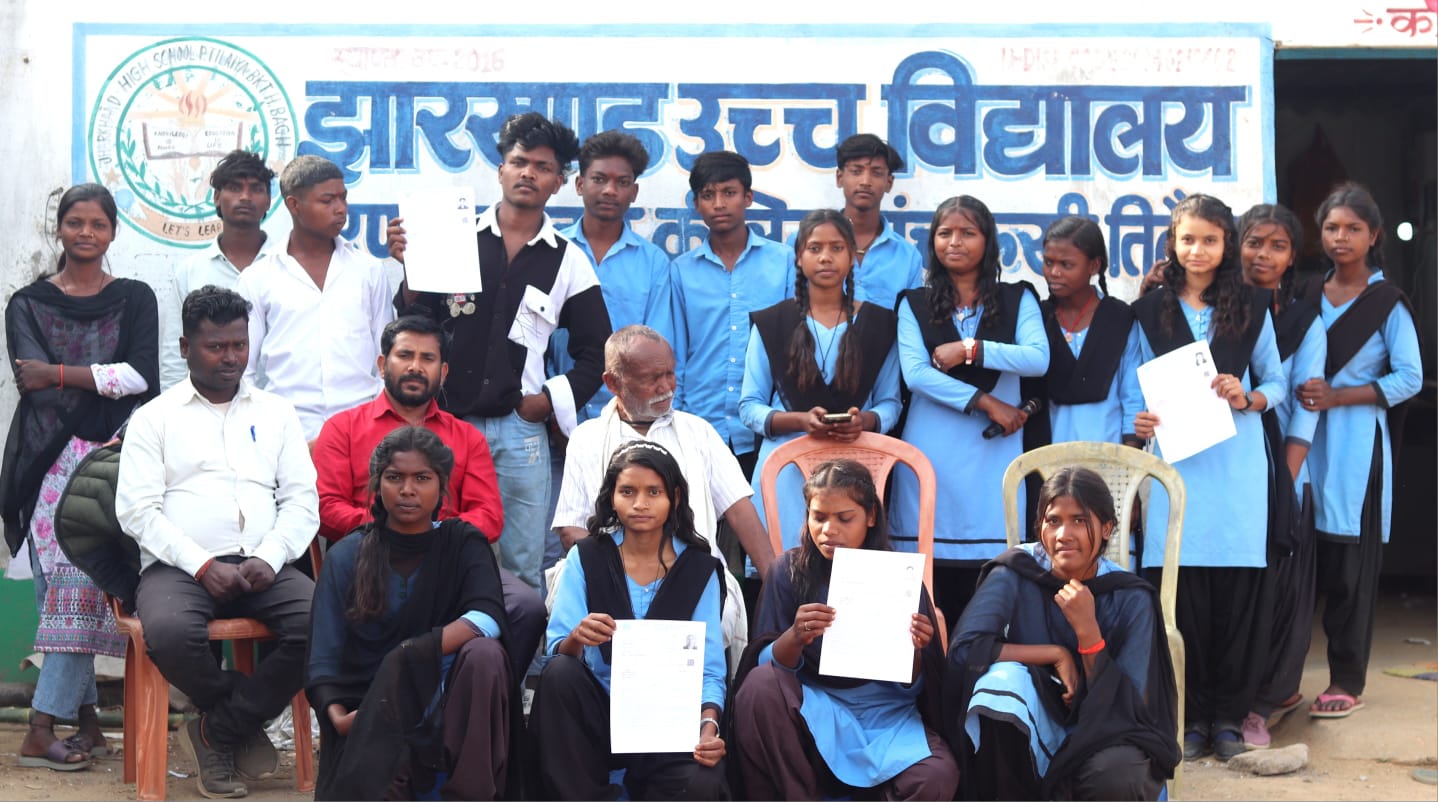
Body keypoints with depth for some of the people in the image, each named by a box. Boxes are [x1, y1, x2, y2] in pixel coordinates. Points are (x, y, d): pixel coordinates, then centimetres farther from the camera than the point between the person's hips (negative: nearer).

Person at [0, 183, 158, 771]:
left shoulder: (134, 299, 11)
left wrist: (60, 375, -12)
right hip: (53, 458, 1)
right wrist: (104, 381, -14)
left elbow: (142, 374, -3)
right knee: (63, 586, -5)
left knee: (81, 586, -12)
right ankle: (88, 723, 3)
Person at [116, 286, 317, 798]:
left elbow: (302, 501, 11)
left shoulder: (276, 413, 19)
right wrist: (204, 565, -12)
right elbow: (136, 510, 0)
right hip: (178, 566, -2)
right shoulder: (155, 418, 12)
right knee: (170, 632, -37)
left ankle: (217, 730, -11)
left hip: (263, 567, 2)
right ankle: (246, 723, -6)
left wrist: (270, 557, -9)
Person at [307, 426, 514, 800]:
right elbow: (324, 661, -5)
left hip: (443, 704, 2)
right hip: (364, 711, -2)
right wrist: (339, 718, -24)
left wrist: (412, 657, -28)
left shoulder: (463, 543, 3)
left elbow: (489, 618, -17)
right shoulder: (347, 557, 3)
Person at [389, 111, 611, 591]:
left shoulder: (569, 262, 8)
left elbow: (594, 351, 14)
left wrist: (549, 401, 2)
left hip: (520, 429, 1)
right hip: (448, 421, 0)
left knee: (523, 570, 4)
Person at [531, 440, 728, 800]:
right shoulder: (587, 558, 2)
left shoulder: (699, 569, 3)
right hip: (599, 713, 2)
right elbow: (556, 652, -6)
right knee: (559, 673, -30)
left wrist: (708, 726, -23)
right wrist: (576, 640, -31)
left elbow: (709, 669, -3)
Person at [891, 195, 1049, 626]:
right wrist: (985, 403, -7)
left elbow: (1038, 359, -5)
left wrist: (971, 349, -10)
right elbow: (915, 373, -3)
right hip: (932, 454, 0)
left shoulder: (1017, 299, 12)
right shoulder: (915, 304, 12)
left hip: (993, 452, 0)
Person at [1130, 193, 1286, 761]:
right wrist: (1140, 422, -8)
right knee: (1182, 590, -4)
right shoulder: (1151, 312, 10)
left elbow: (1276, 380, 12)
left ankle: (1228, 714, 6)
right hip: (1175, 458, 0)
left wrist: (1248, 398, -8)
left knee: (1236, 588, -3)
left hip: (1236, 462, 0)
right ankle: (1189, 715, 5)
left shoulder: (1252, 308, 9)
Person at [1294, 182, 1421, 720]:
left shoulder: (1387, 304, -1)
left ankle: (1347, 681, 5)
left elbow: (1409, 378, -5)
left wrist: (1338, 396, -12)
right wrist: (1302, 393, -1)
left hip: (1358, 444, -4)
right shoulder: (1307, 297, 12)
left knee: (1350, 564, -3)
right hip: (1306, 439, 4)